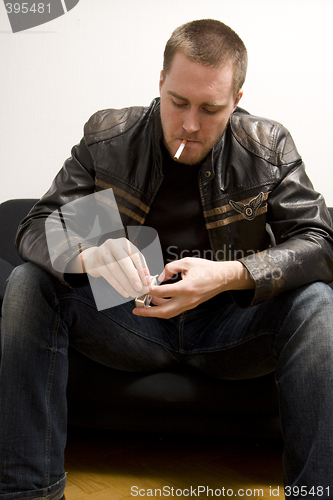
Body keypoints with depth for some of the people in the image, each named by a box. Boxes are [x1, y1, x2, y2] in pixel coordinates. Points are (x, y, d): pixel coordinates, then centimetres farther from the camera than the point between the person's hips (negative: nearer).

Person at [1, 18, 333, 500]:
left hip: (229, 325, 0)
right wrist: (86, 254, -34)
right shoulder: (107, 136, -4)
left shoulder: (269, 147, -4)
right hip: (133, 319, 1)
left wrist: (230, 274, -30)